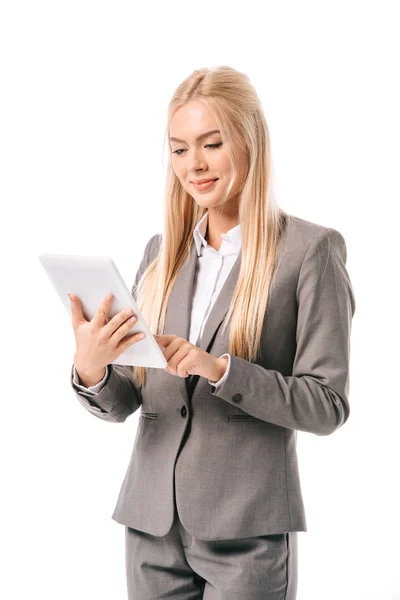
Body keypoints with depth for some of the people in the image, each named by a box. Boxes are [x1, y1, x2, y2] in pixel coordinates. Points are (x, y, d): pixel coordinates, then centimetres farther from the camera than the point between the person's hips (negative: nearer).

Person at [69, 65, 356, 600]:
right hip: (152, 520, 5)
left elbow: (328, 405, -9)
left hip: (247, 531, -4)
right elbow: (122, 403, 8)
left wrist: (220, 369, -21)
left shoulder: (310, 249, -6)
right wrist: (90, 370, -14)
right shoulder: (162, 252, 8)